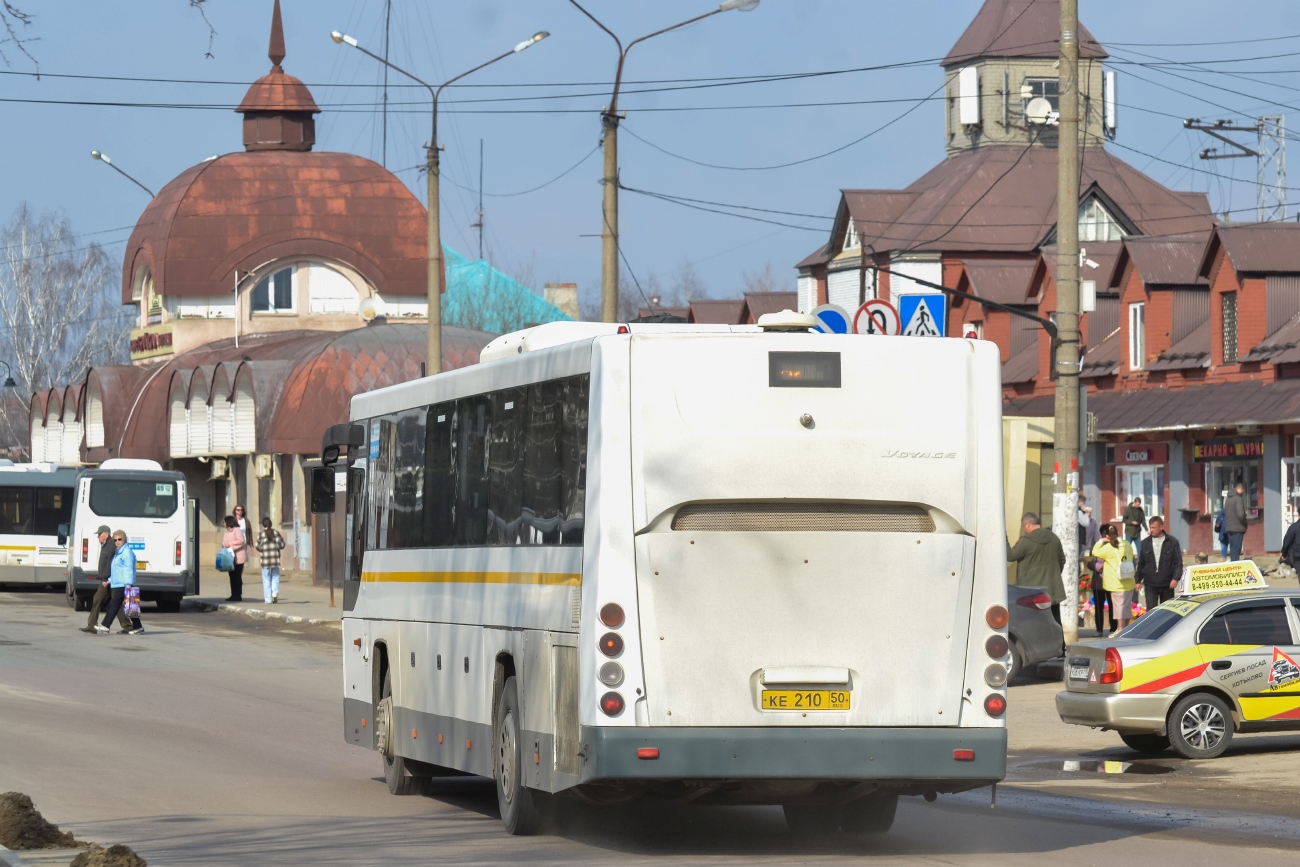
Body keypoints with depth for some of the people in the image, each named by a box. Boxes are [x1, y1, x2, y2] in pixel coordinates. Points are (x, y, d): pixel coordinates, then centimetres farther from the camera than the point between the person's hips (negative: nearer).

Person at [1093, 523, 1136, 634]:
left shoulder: (1108, 548, -15)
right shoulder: (1127, 545, 4)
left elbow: (1095, 552, -2)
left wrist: (1101, 541, 8)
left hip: (1116, 583, -6)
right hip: (1129, 582, 6)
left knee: (1119, 605, -2)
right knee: (1127, 605, 13)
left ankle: (1121, 629, 0)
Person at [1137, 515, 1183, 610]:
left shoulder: (1173, 542, -1)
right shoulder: (1145, 543, 6)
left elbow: (1178, 562, -4)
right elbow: (1141, 563, 12)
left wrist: (1175, 578, -16)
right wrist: (1138, 580, 10)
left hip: (1167, 585, -1)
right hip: (1150, 585, 1)